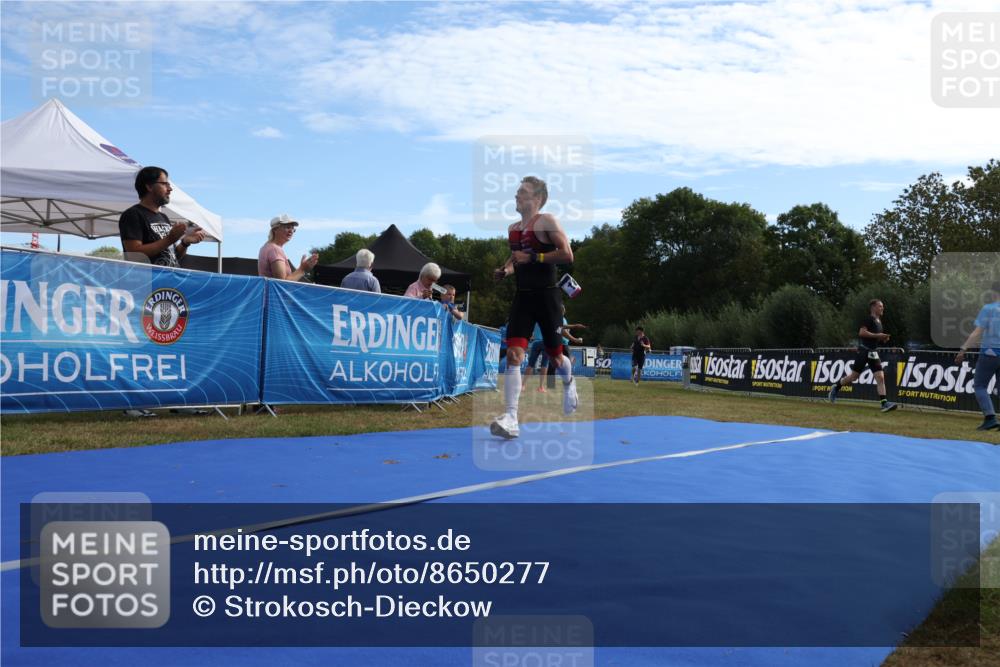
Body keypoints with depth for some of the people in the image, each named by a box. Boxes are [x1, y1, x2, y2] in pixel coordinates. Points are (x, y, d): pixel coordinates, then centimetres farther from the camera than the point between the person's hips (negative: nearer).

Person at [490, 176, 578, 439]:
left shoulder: (546, 221, -7)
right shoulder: (513, 229, 13)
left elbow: (567, 255, -16)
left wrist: (532, 257, -20)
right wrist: (505, 270, 7)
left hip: (546, 296, -5)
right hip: (522, 297, 5)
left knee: (554, 357, 9)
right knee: (513, 354, -11)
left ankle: (569, 384, 46)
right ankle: (510, 419, -14)